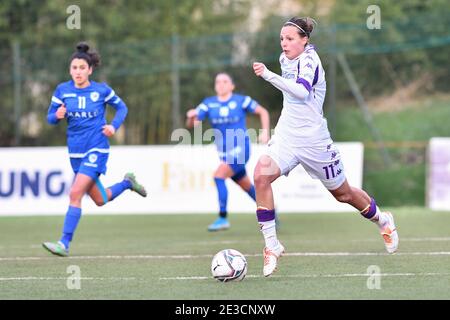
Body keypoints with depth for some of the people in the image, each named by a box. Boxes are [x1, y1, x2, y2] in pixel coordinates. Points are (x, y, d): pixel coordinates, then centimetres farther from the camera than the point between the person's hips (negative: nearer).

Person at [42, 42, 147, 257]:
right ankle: (127, 183, 43)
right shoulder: (62, 90, 0)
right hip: (75, 151, 5)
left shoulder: (102, 90, -4)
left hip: (96, 150, -4)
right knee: (100, 200, 14)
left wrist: (114, 126, -7)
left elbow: (122, 108, 10)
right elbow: (50, 118, 4)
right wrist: (57, 115, -19)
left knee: (75, 194, -18)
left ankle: (65, 243, -15)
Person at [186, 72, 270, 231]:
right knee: (247, 187, 15)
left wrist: (265, 132, -7)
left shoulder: (241, 101, -5)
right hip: (224, 152, 5)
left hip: (240, 149, -5)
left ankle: (223, 218, -18)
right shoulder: (208, 104, 3)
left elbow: (263, 112, 5)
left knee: (219, 176, -23)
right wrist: (191, 117, -25)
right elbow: (191, 124, -2)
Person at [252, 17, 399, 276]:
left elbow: (303, 90, -39)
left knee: (343, 193, 11)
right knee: (261, 175, -22)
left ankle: (382, 220, 42)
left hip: (313, 139, -6)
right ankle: (272, 245, -17)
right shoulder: (286, 58, 6)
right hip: (286, 136, 6)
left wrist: (269, 76, -48)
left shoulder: (309, 59, -18)